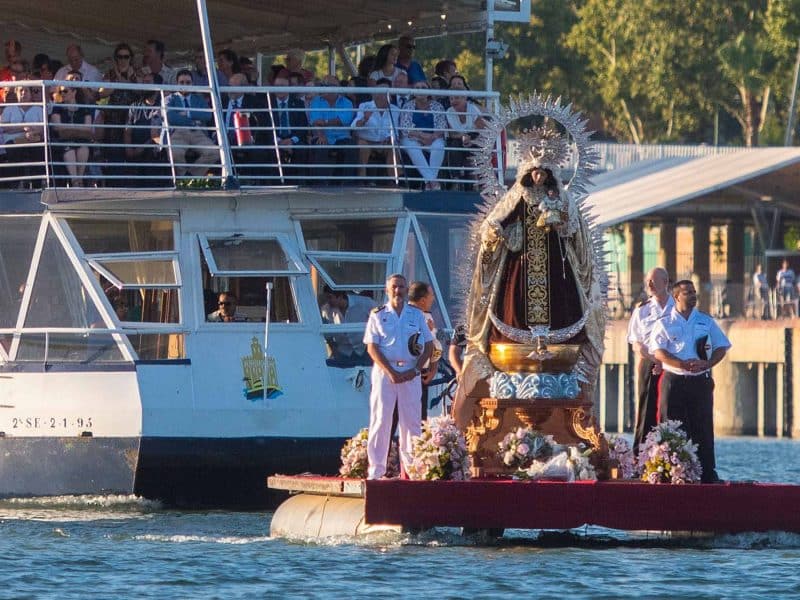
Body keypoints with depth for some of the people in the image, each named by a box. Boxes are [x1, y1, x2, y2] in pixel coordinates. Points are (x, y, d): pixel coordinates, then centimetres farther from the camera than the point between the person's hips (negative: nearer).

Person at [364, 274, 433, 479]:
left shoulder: (417, 315, 11)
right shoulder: (378, 315, 5)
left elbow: (429, 346, 10)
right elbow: (372, 347, -1)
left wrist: (415, 370, -5)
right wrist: (390, 372, -12)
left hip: (411, 373, 2)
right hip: (384, 371, -2)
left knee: (411, 420, 0)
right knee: (380, 419, -4)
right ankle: (376, 469, -4)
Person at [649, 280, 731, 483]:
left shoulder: (706, 322, 13)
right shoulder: (664, 323, 6)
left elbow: (721, 347, 11)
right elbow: (659, 352, -5)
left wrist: (707, 364, -9)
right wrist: (683, 365, -18)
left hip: (701, 381, 1)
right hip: (673, 381, -1)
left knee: (703, 428, -2)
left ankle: (708, 474, 0)